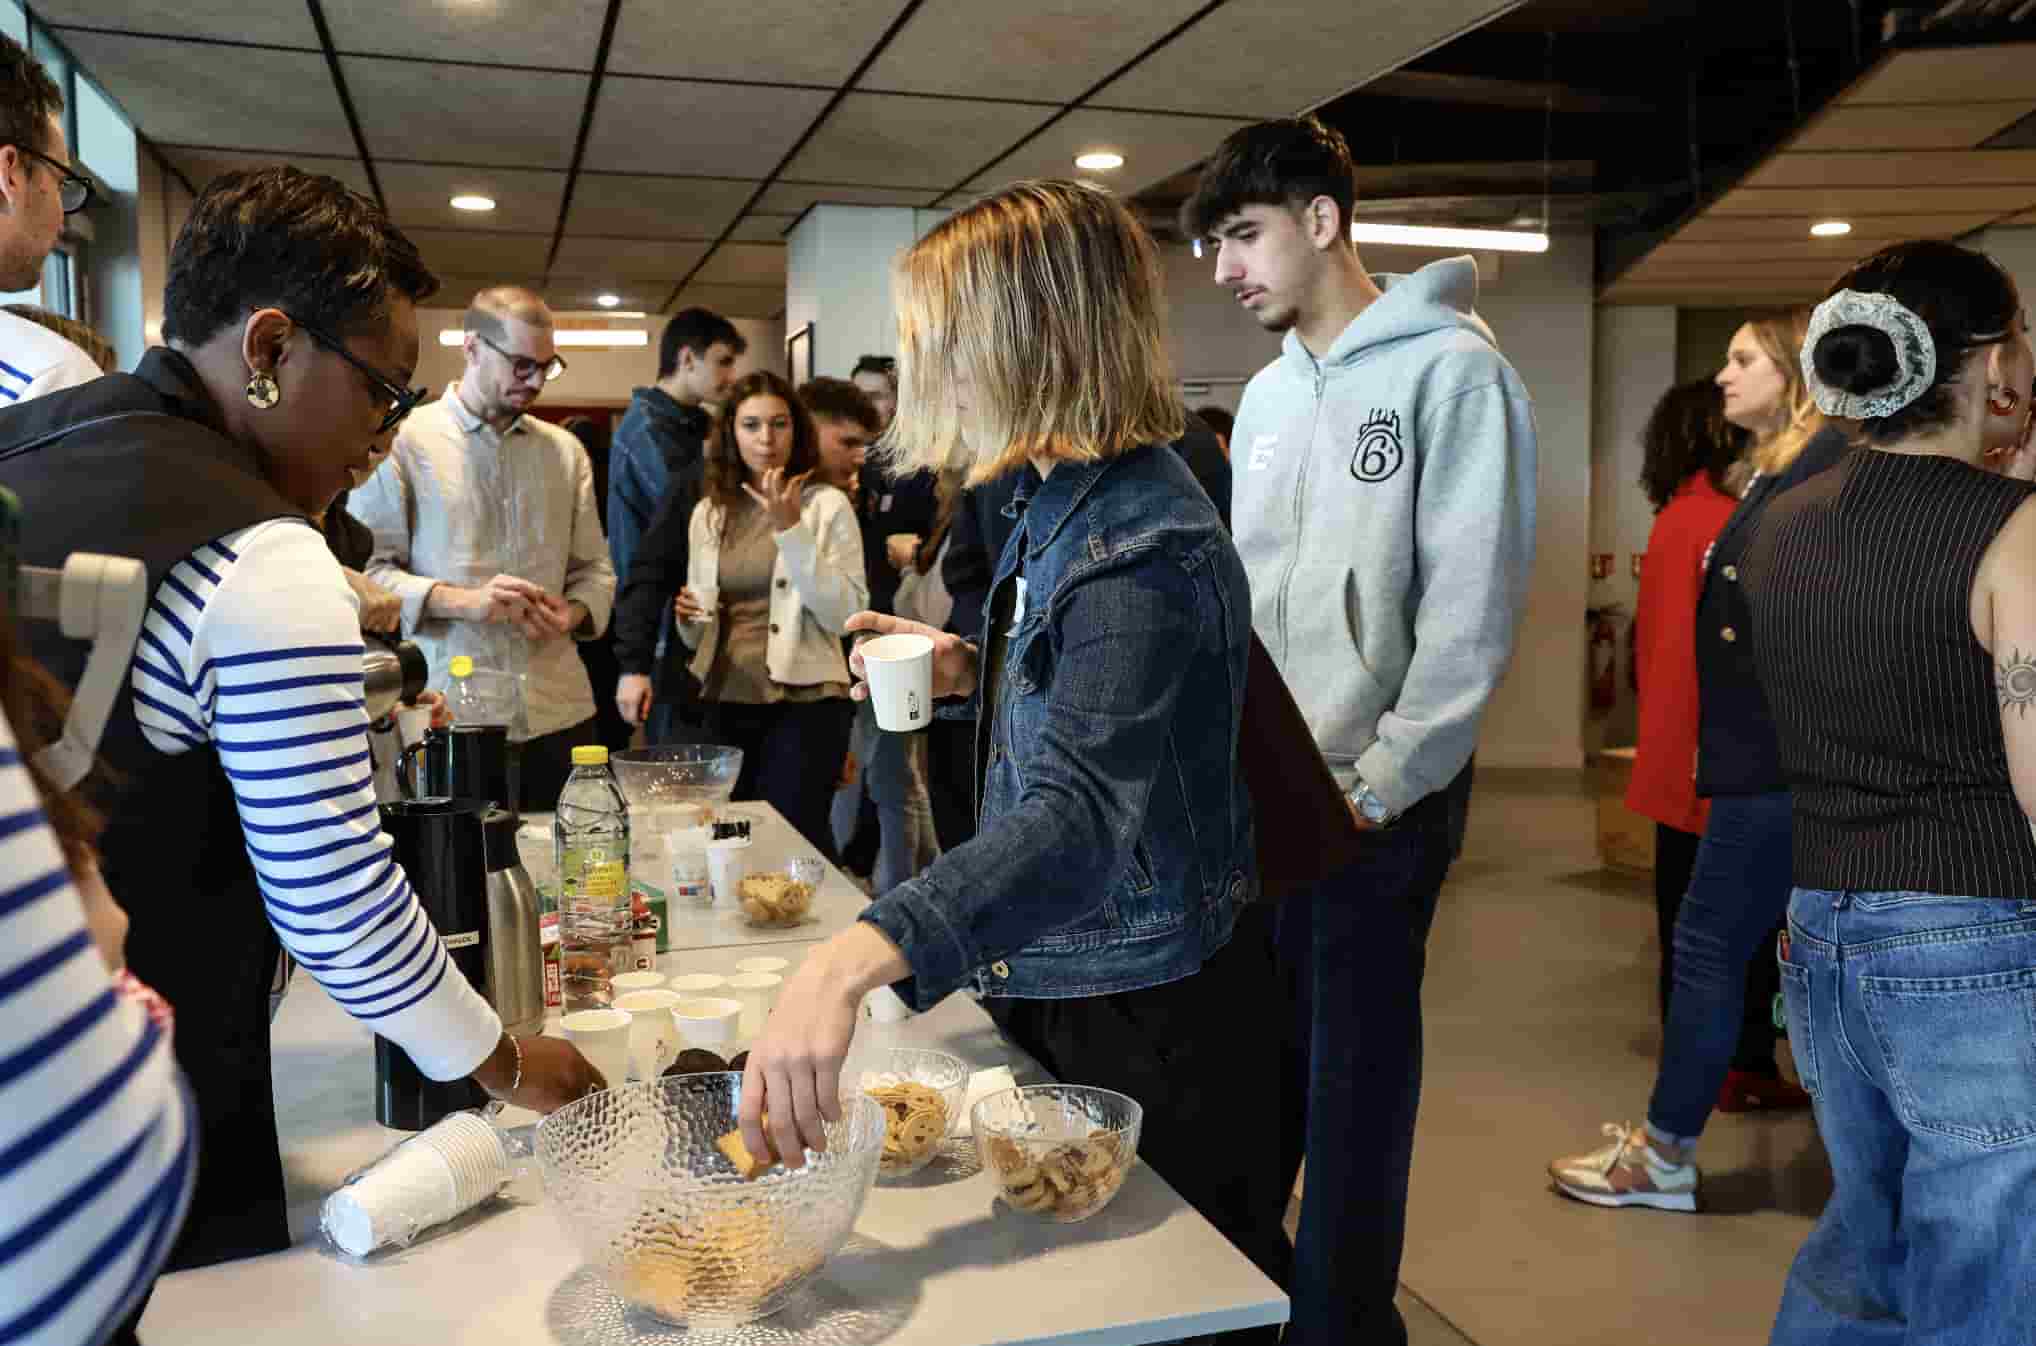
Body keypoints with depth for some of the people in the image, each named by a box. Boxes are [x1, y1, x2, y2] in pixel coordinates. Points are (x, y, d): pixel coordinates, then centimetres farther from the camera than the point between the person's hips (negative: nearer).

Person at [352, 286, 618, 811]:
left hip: (559, 714, 4)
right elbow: (364, 568, -5)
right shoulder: (404, 440, -1)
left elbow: (595, 567, 15)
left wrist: (571, 614, -6)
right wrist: (463, 601, -18)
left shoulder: (565, 449, 14)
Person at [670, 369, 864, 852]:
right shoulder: (708, 512, 8)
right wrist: (688, 617, -7)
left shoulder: (828, 505, -5)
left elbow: (844, 616, -17)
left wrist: (791, 528, -20)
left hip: (804, 702, -5)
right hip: (726, 703, 5)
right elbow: (696, 636, 16)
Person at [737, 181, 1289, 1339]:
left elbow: (1083, 814, -42)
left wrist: (855, 959, -55)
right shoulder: (1066, 501, 6)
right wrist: (972, 670, 3)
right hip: (1062, 988, 10)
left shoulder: (1142, 546, -27)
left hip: (1150, 1024, -9)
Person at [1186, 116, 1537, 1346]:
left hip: (1377, 795, -7)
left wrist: (1377, 786, -15)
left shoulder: (1450, 370, -10)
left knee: (1355, 1072, 4)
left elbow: (1472, 609, -14)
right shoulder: (1268, 392, 13)